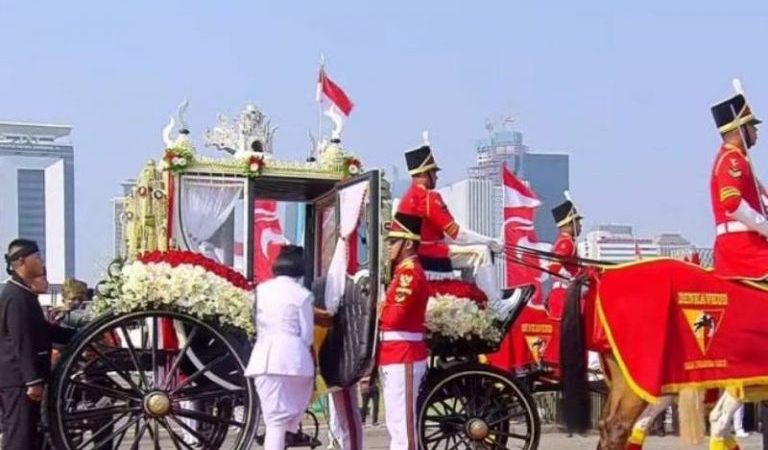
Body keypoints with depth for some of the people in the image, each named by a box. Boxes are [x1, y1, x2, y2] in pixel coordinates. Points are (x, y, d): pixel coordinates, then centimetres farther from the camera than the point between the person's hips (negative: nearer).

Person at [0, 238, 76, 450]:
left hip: (20, 378, 10)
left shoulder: (23, 294, 17)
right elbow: (22, 343, -22)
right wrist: (33, 381, -24)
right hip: (19, 379, -10)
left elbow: (42, 330, 23)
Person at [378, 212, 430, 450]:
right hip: (395, 358, 10)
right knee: (397, 423, 12)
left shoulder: (410, 273, -13)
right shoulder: (403, 272, 19)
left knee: (402, 423, -9)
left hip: (403, 359, -10)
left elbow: (394, 317, -21)